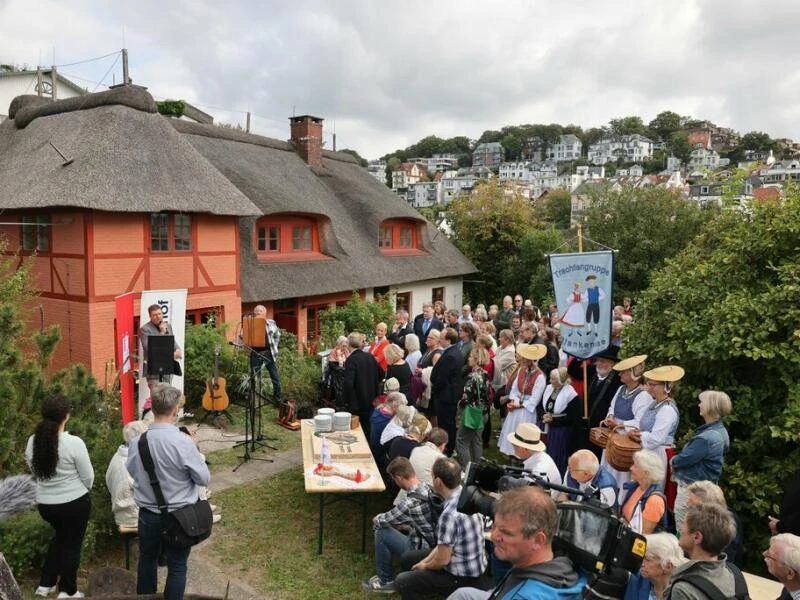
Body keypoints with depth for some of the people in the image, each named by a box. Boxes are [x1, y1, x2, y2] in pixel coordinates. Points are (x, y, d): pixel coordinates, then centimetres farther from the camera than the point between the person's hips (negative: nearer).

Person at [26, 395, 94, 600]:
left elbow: (35, 472, 7)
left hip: (45, 503, 5)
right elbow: (88, 477, -13)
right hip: (74, 502, -5)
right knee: (72, 543, 13)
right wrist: (82, 490, 9)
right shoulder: (74, 442, -23)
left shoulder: (33, 441, -7)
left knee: (60, 537, 29)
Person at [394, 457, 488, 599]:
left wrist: (425, 567, -2)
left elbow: (442, 560, -22)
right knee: (407, 559, 17)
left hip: (464, 577, -9)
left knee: (401, 582, -7)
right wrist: (425, 561, 8)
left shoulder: (450, 514, -32)